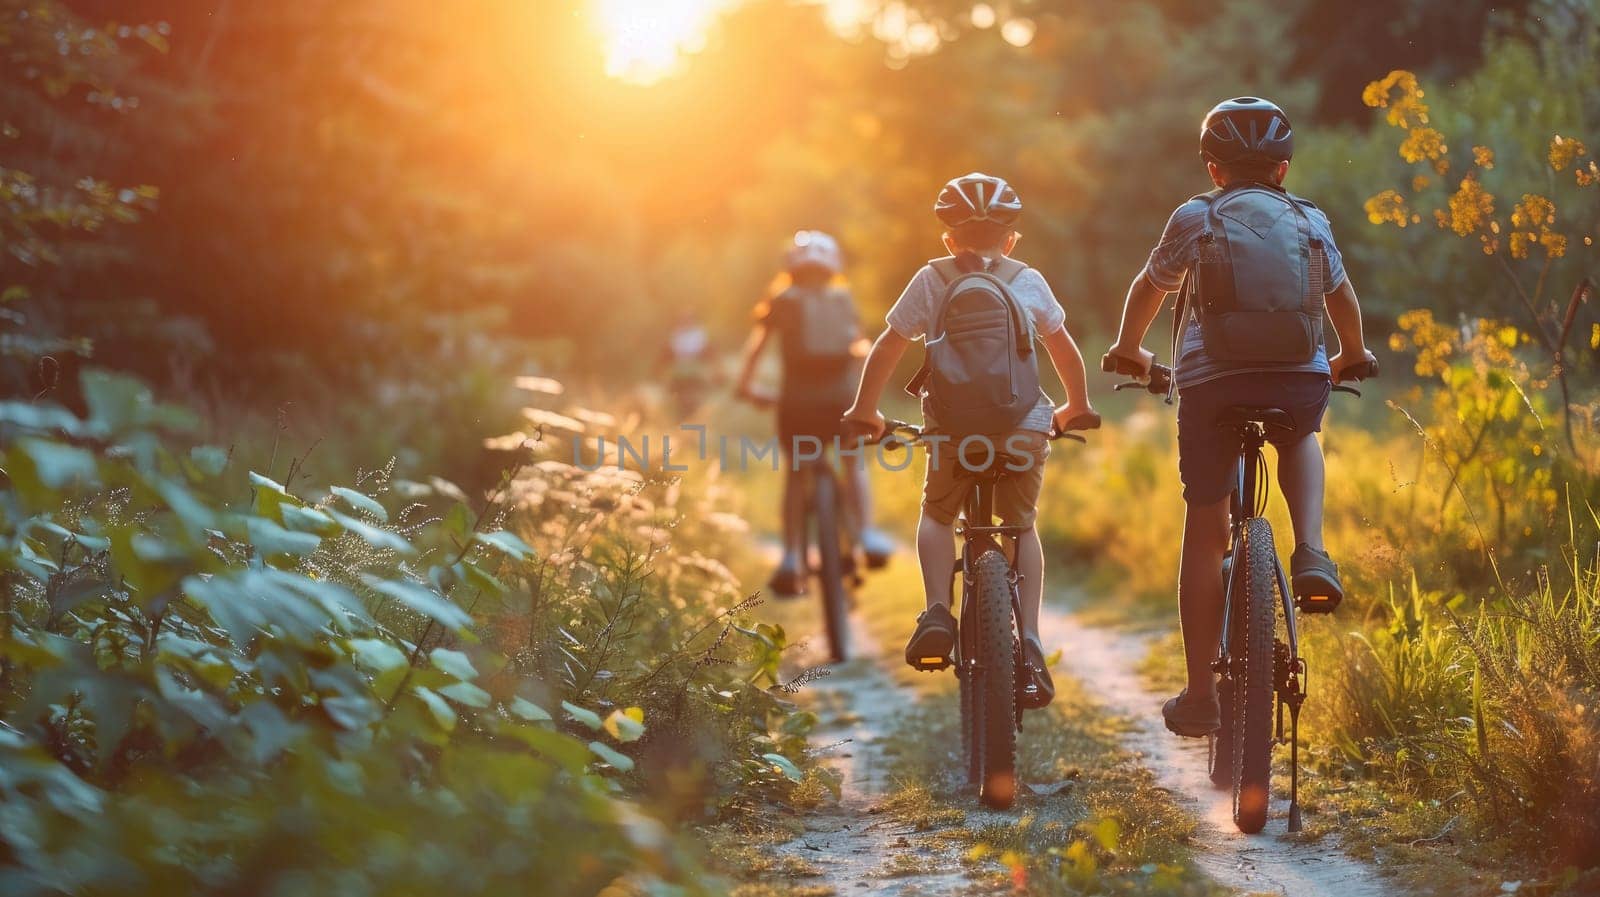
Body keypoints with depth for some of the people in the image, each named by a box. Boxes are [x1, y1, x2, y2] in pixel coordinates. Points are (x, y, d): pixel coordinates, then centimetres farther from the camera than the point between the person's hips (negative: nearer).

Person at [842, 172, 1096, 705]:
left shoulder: (931, 281, 8)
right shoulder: (1030, 282, 13)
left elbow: (887, 347, 9)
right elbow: (1065, 349, 23)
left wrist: (864, 411, 21)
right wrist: (1077, 408, 39)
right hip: (1025, 424, 1)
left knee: (937, 516, 22)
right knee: (1022, 525, 20)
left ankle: (938, 610, -1)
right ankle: (1029, 639, 5)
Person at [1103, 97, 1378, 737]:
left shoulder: (1195, 217, 10)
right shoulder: (1313, 221, 14)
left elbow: (1149, 287, 22)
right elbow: (1341, 297, 28)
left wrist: (1129, 349, 41)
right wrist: (1353, 356, 48)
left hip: (1211, 380, -1)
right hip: (1302, 380, 2)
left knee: (1204, 532, 8)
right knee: (1300, 439, 37)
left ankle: (1200, 694, 9)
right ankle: (1311, 553, 9)